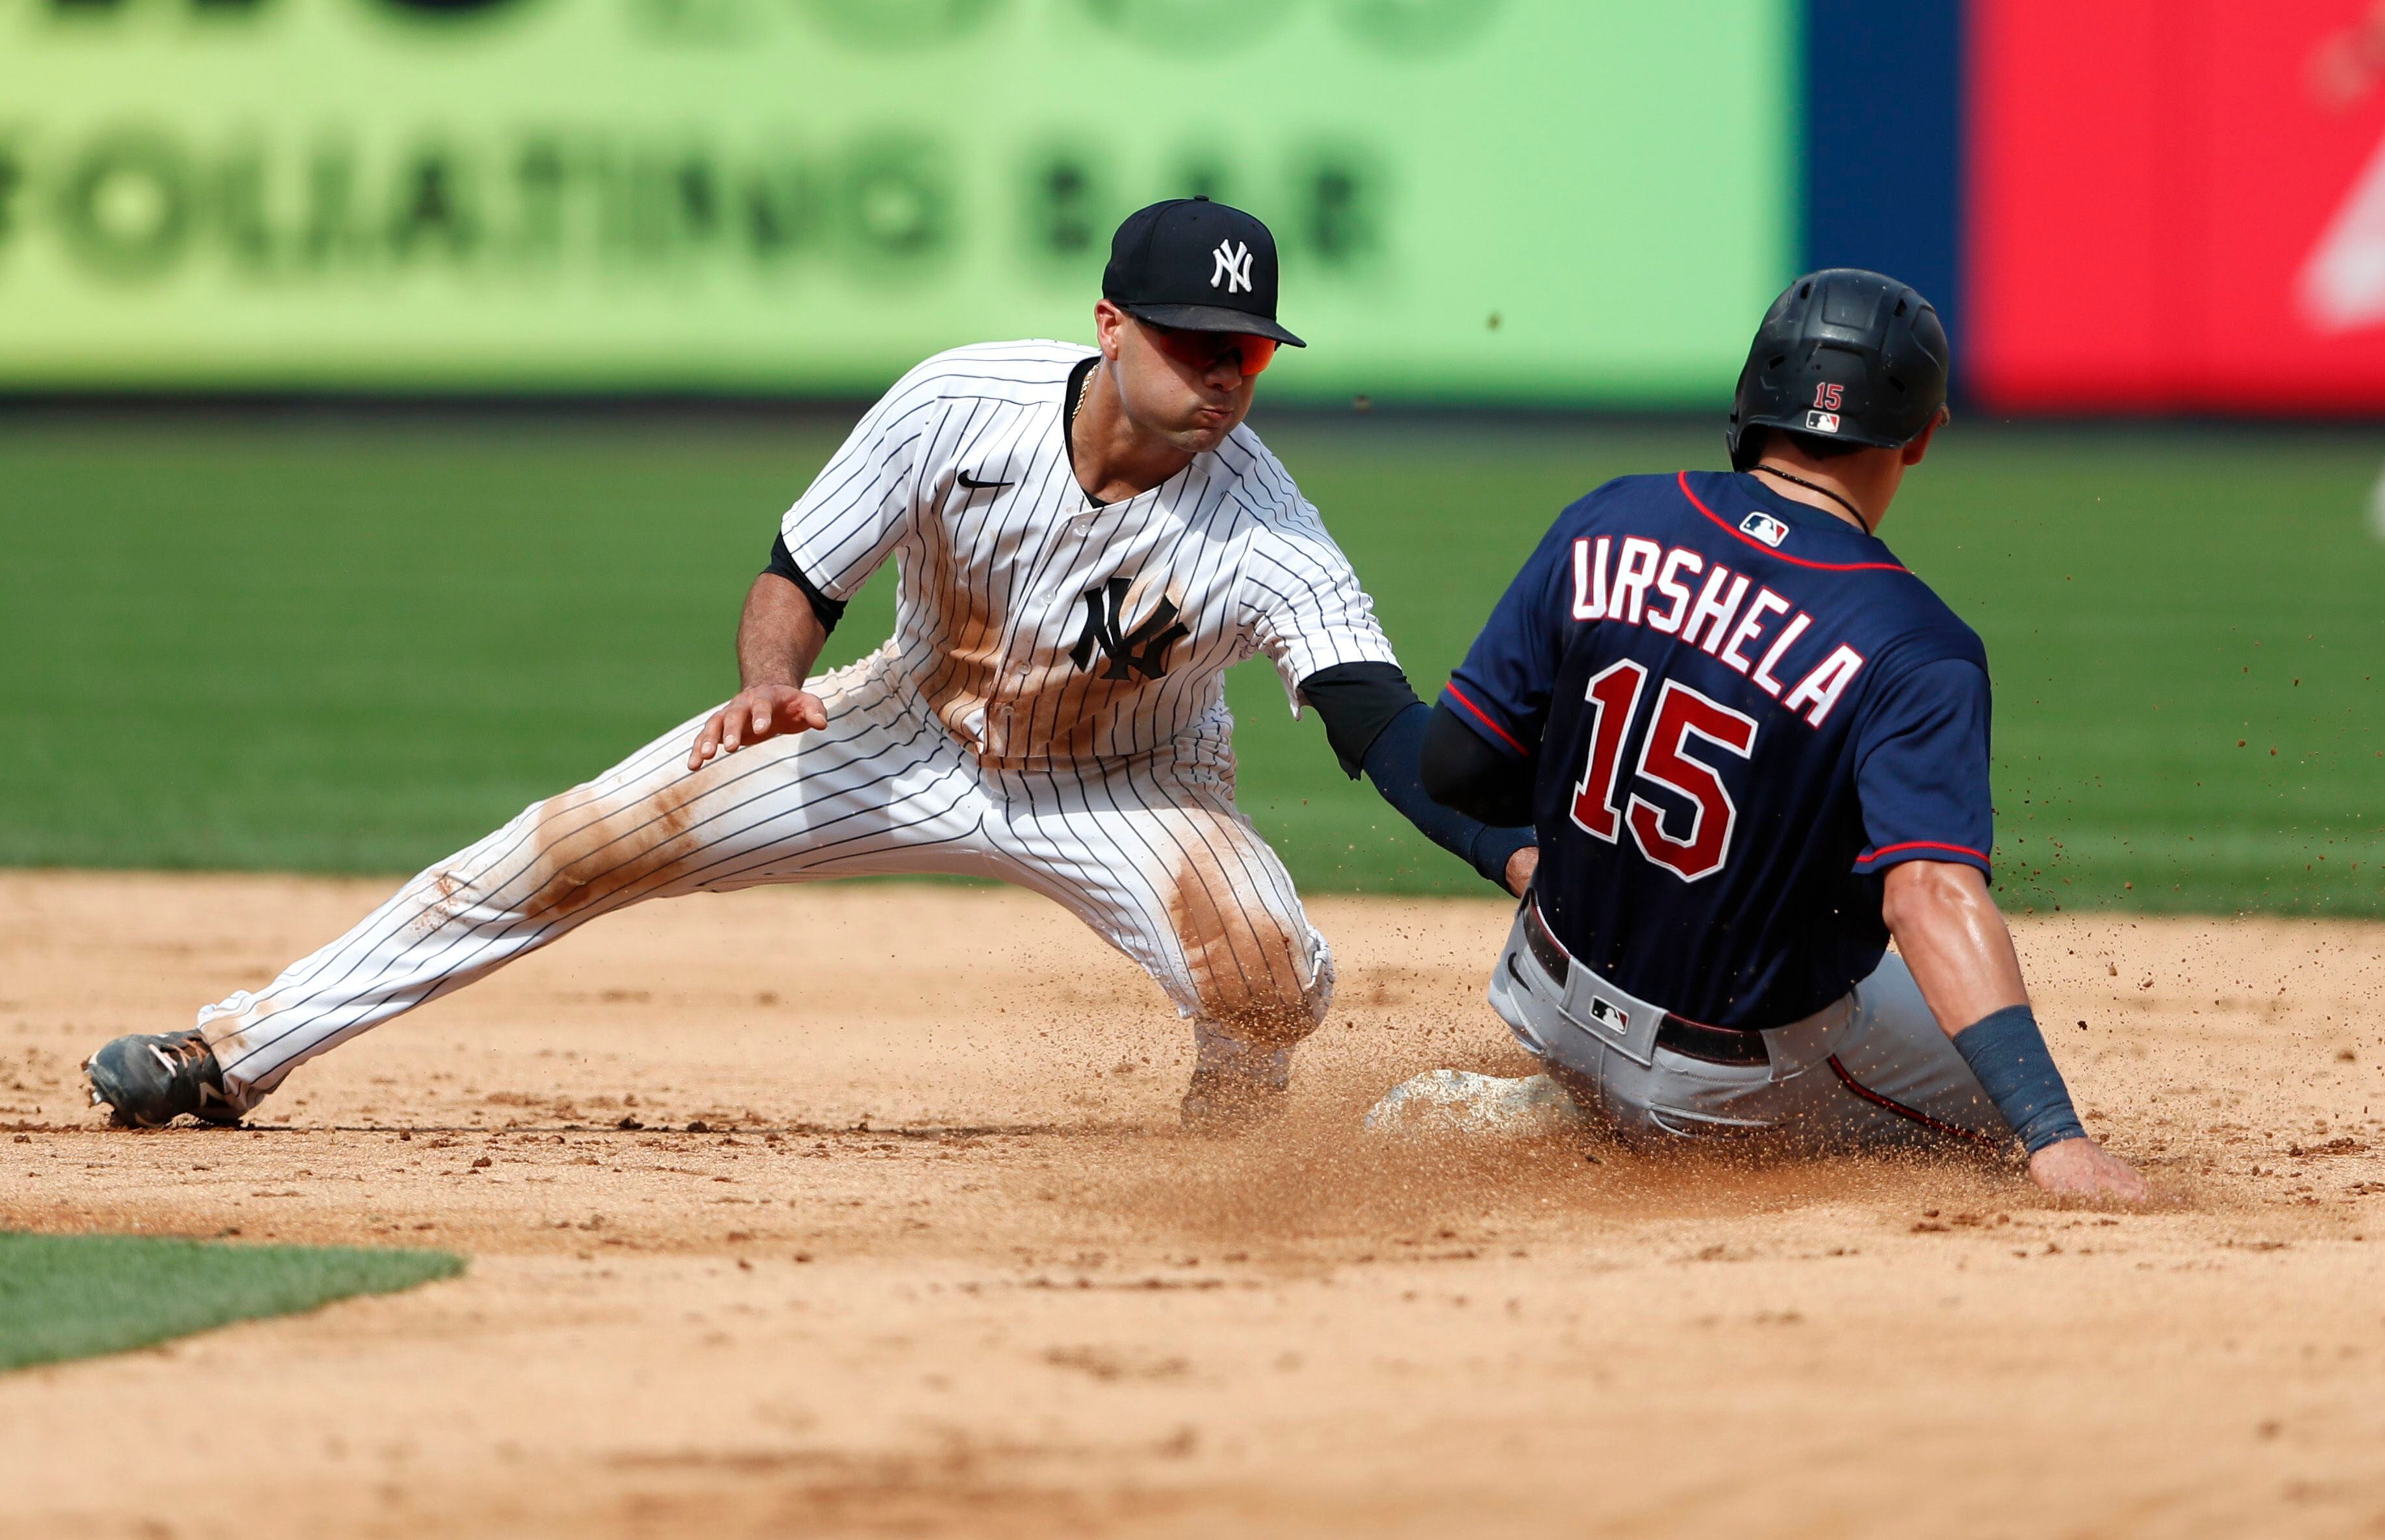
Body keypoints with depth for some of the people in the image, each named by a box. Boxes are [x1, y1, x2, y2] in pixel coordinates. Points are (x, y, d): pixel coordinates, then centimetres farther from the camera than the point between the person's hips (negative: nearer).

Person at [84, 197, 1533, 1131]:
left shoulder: (1265, 538, -32)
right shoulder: (960, 406, -27)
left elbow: (1385, 727, -42)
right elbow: (802, 578, -14)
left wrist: (1523, 859, -59)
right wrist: (773, 680, -36)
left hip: (1126, 787, -2)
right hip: (913, 732, 2)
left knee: (1274, 981, -31)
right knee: (577, 846, -5)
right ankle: (239, 1051, 9)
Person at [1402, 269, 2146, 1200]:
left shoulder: (1603, 529, -9)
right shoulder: (1915, 655, -23)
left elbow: (1453, 768, -5)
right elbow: (1931, 896, -36)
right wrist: (2052, 1137, -40)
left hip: (1555, 1011, 6)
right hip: (1749, 1078, -6)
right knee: (2013, 1095, 16)